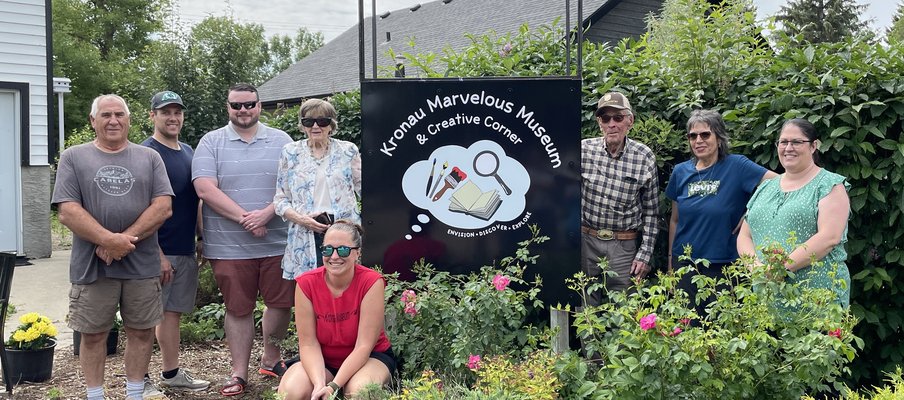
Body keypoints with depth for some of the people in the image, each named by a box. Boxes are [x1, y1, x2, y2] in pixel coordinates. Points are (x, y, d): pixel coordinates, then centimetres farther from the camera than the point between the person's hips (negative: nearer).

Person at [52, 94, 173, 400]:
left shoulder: (149, 158, 7)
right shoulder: (73, 158, 4)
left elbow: (163, 207, -3)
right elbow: (68, 211, -6)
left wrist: (126, 240, -13)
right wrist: (109, 240, -18)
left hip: (142, 265, 1)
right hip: (91, 265, -1)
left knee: (141, 331, 8)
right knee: (93, 334, 8)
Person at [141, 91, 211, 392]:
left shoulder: (188, 152, 13)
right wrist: (157, 254, -18)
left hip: (186, 251, 7)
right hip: (158, 250, -7)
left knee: (172, 312, 13)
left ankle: (172, 373, 23)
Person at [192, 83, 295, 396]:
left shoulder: (281, 141, 7)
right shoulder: (211, 143, 3)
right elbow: (205, 189, -8)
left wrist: (267, 213, -15)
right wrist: (244, 217, -15)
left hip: (277, 242, 2)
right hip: (229, 246, -1)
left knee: (281, 303, 8)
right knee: (238, 308, 7)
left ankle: (271, 359, 30)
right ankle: (239, 372, 20)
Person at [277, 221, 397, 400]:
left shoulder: (371, 282, -21)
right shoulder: (306, 283, -14)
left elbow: (364, 345, -20)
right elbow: (308, 343, -13)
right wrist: (319, 384, -29)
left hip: (368, 357, -2)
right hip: (322, 360, 2)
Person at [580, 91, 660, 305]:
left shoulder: (645, 157, -5)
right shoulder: (584, 149, -5)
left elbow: (651, 209, 2)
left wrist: (645, 254, 0)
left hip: (624, 245, -1)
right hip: (585, 239, 1)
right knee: (585, 306, 10)